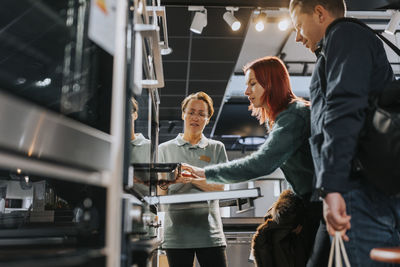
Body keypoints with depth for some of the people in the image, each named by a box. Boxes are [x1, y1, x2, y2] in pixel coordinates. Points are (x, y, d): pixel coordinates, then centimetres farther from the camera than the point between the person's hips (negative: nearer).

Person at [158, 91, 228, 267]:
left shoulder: (216, 148, 11)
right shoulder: (165, 149, 11)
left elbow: (220, 188, 0)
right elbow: (160, 193, 7)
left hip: (209, 232, 0)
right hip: (177, 233, 0)